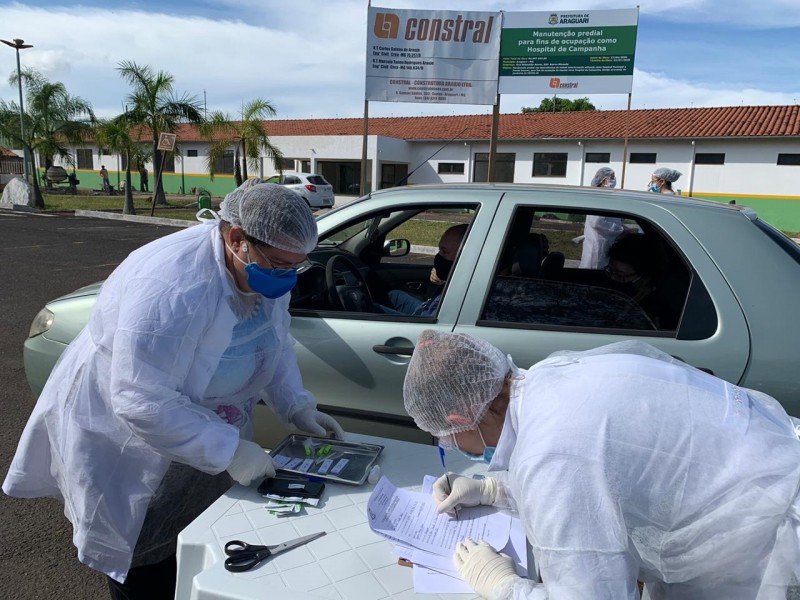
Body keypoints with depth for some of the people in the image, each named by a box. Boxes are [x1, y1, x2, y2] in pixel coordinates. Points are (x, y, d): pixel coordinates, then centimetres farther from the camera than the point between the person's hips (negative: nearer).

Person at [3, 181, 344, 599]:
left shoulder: (265, 272, -11)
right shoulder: (173, 286, -37)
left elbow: (275, 343, 4)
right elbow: (141, 400, -36)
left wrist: (297, 407, -9)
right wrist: (228, 451, -32)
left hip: (200, 433, 7)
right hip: (122, 437, -7)